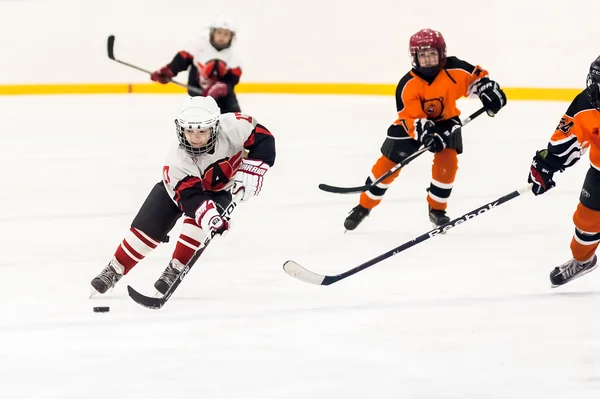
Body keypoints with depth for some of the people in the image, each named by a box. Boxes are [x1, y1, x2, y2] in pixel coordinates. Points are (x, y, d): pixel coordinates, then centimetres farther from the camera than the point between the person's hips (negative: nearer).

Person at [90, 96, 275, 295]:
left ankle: (175, 270, -11)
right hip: (179, 187, 0)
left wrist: (249, 172, -34)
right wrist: (208, 214, -63)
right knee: (148, 227, -5)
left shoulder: (231, 126, -36)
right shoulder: (176, 163, -38)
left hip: (219, 188, 1)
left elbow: (263, 138, -25)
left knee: (197, 223, -27)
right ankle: (115, 270, 14)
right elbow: (191, 197, -44)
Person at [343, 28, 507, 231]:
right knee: (388, 164, -2)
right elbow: (411, 118, -29)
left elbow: (476, 76, -7)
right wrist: (425, 133, -45)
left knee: (447, 161, -19)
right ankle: (363, 207, 14)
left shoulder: (454, 70, -25)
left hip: (445, 121, 1)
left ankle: (437, 208, 1)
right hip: (412, 124, -1)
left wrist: (489, 90, -22)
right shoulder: (407, 85, -29)